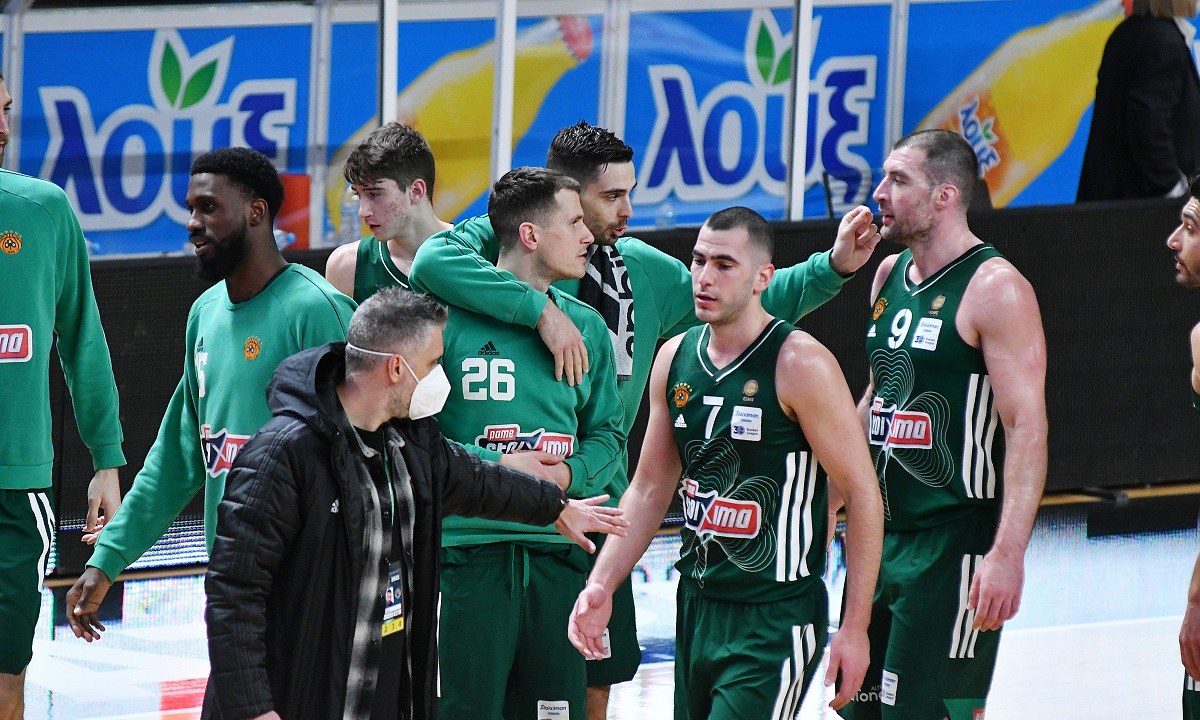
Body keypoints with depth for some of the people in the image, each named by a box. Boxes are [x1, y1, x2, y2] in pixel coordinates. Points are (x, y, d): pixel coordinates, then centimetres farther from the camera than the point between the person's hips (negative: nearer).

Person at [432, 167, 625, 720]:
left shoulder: (586, 326, 12)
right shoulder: (449, 315, -5)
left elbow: (608, 434, 15)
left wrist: (570, 474, -6)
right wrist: (496, 465, -15)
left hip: (558, 554, 5)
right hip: (467, 546, -5)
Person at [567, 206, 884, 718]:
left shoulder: (800, 364, -14)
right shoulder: (675, 358, 6)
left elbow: (861, 494, -12)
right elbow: (650, 489, 14)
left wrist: (854, 628, -15)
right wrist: (601, 585, 3)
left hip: (776, 621, -7)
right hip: (696, 609, 7)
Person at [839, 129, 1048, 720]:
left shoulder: (996, 289, -14)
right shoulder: (890, 275, 12)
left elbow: (1028, 427, -20)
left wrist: (1008, 553, -28)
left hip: (954, 543, -8)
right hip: (883, 534, 8)